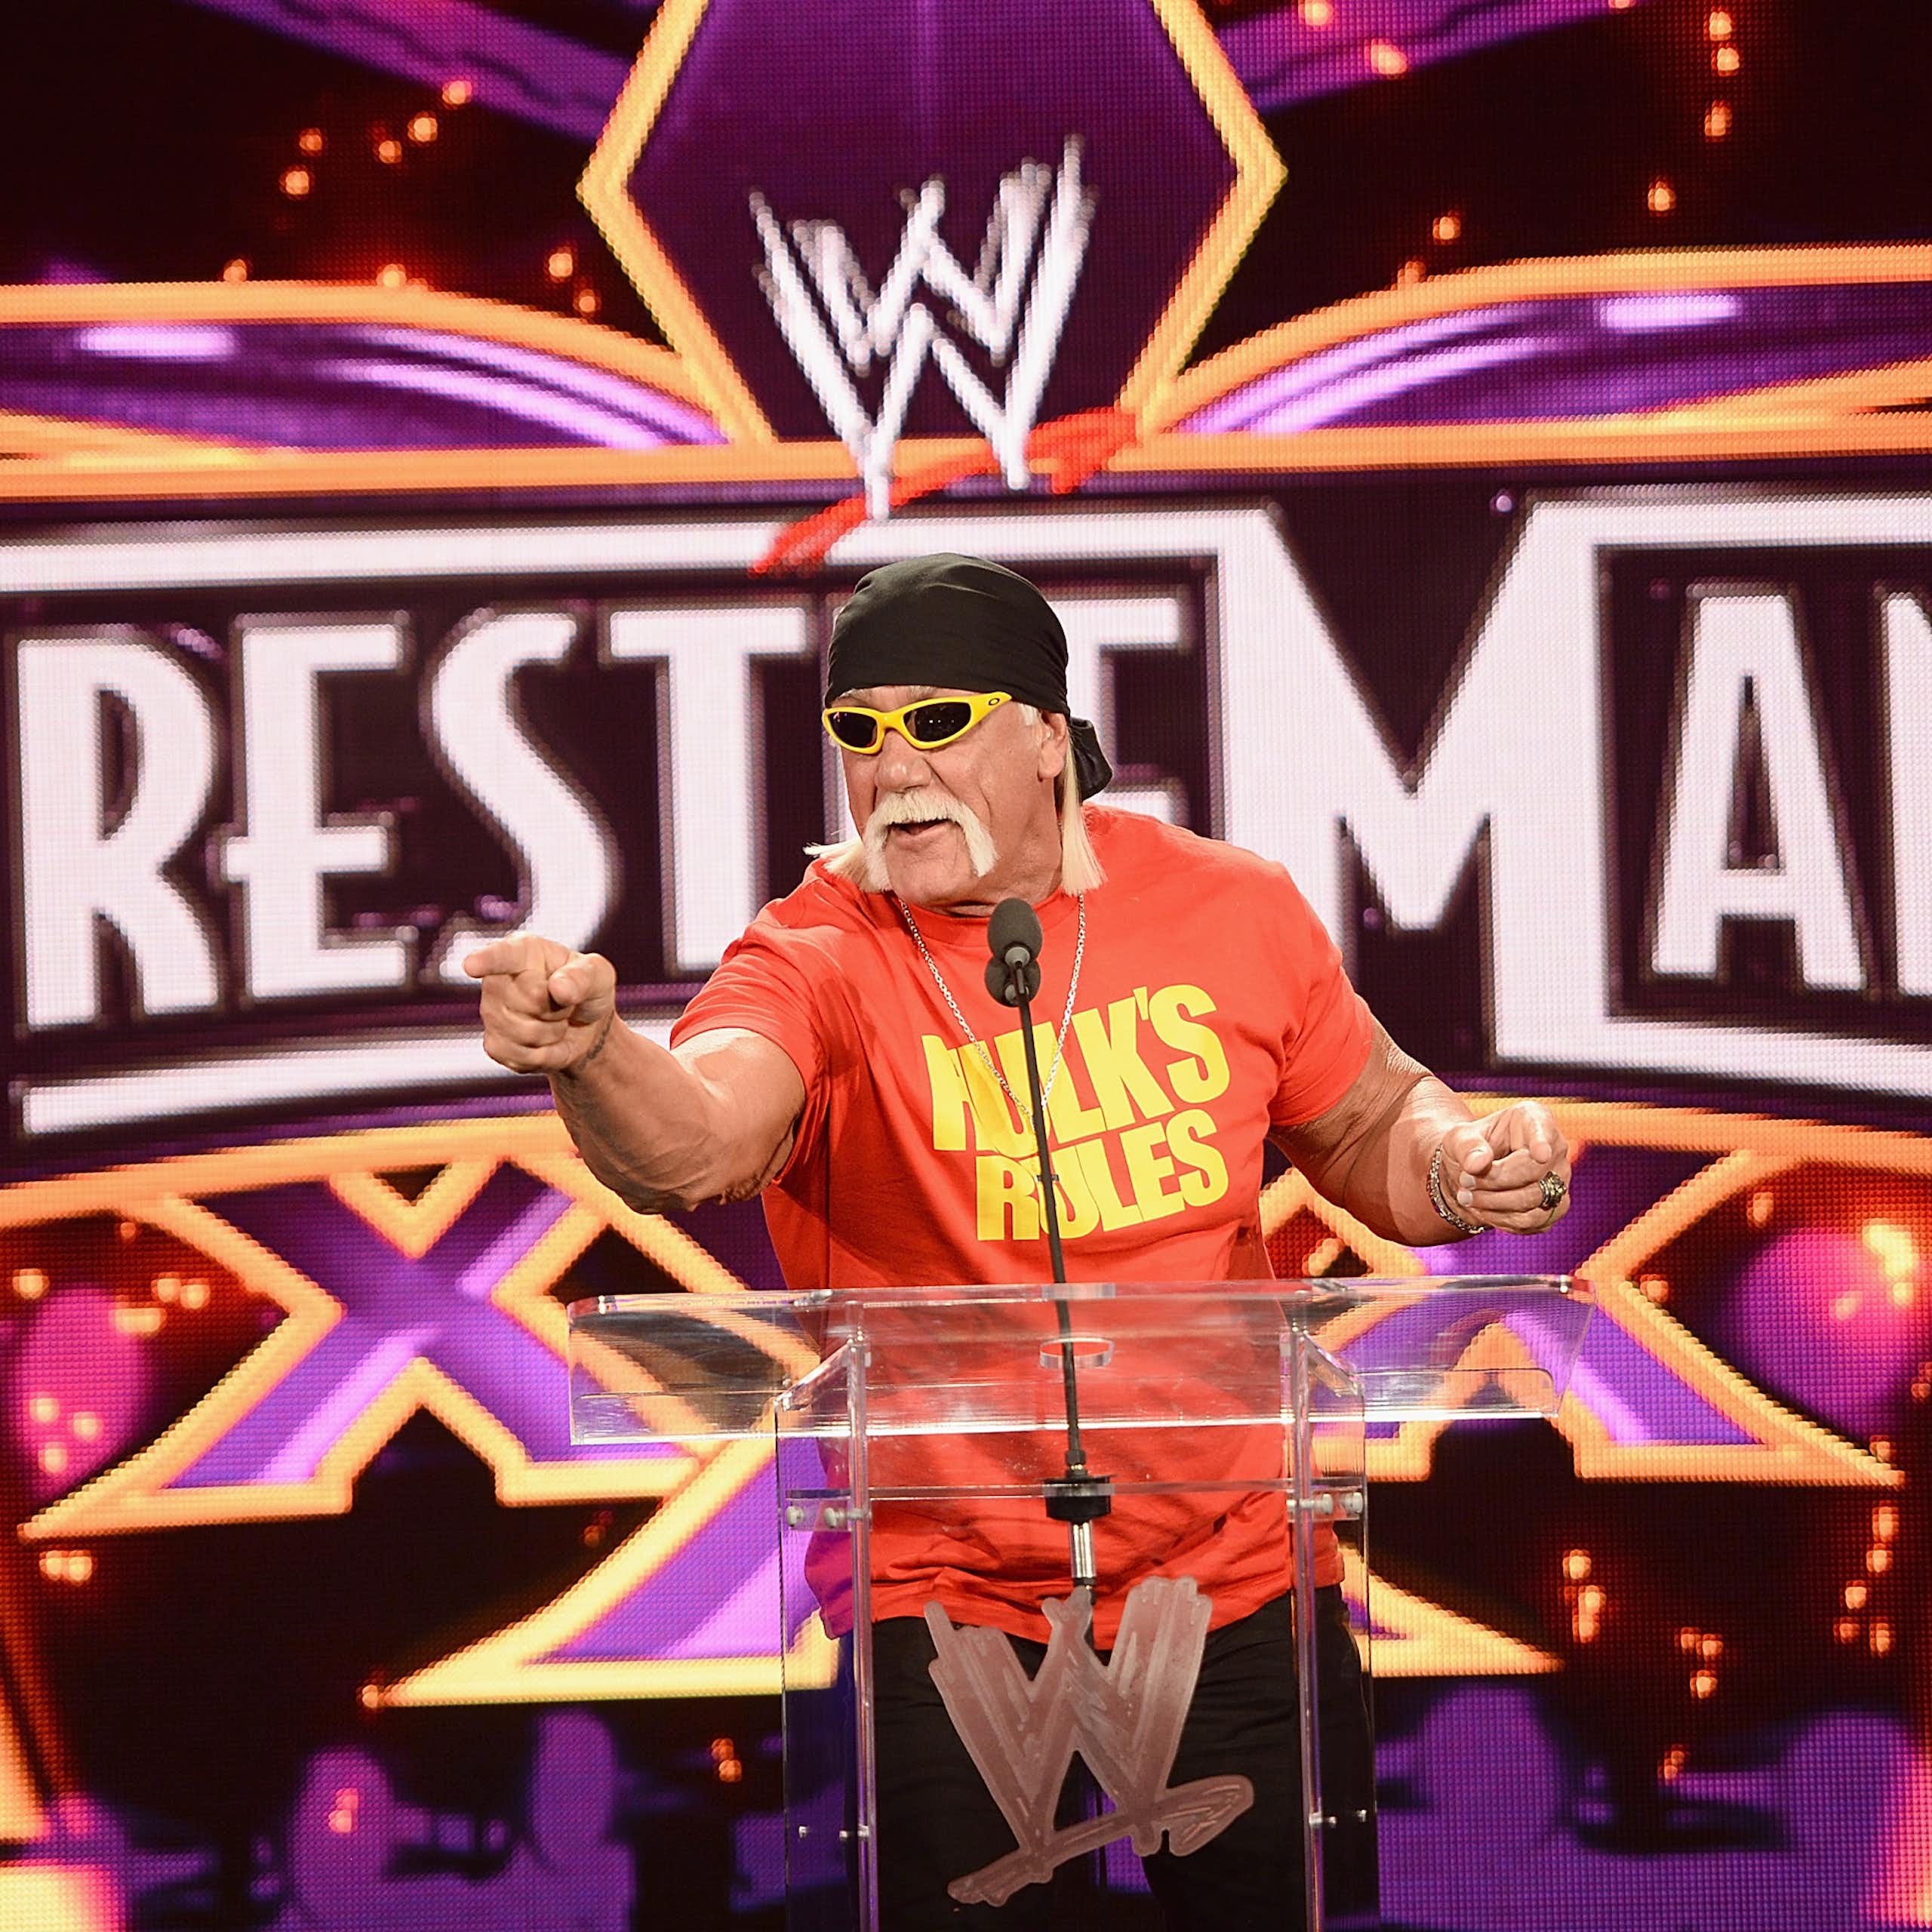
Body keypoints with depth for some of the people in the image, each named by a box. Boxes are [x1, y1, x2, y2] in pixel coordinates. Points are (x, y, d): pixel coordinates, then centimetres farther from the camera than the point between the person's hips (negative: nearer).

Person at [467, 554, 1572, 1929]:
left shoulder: (1228, 908, -2)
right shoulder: (822, 955, -12)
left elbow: (1370, 1131, 14)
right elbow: (695, 1142, -33)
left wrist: (1458, 1159, -9)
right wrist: (589, 1052, -55)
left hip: (1240, 1586, 3)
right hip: (949, 1601, -3)